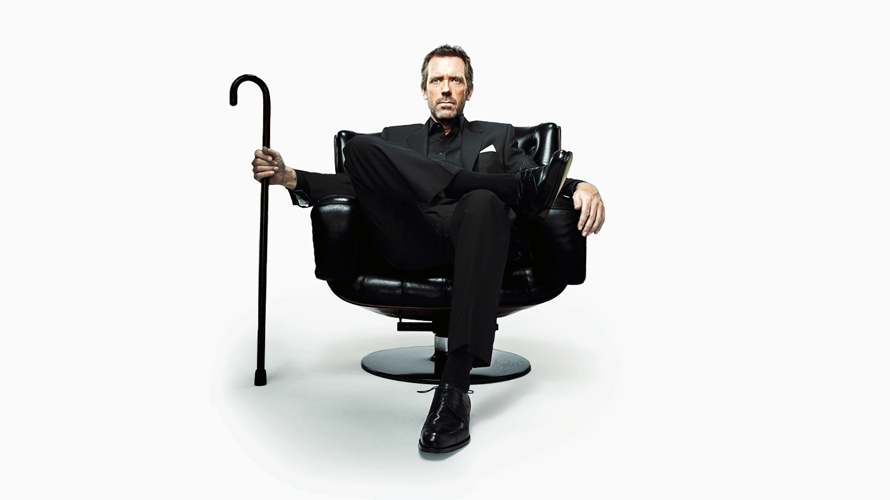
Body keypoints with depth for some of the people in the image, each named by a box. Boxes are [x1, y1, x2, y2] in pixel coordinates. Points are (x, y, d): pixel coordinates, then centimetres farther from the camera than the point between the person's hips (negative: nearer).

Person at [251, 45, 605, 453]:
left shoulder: (498, 136, 29)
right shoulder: (396, 139, 32)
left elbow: (540, 185, 12)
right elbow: (354, 183, 18)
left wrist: (582, 187, -12)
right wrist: (290, 177, 0)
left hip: (472, 236, -1)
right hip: (414, 242, 1)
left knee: (483, 202, -39)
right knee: (358, 147, -20)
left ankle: (455, 384, -45)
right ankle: (523, 188, -27)